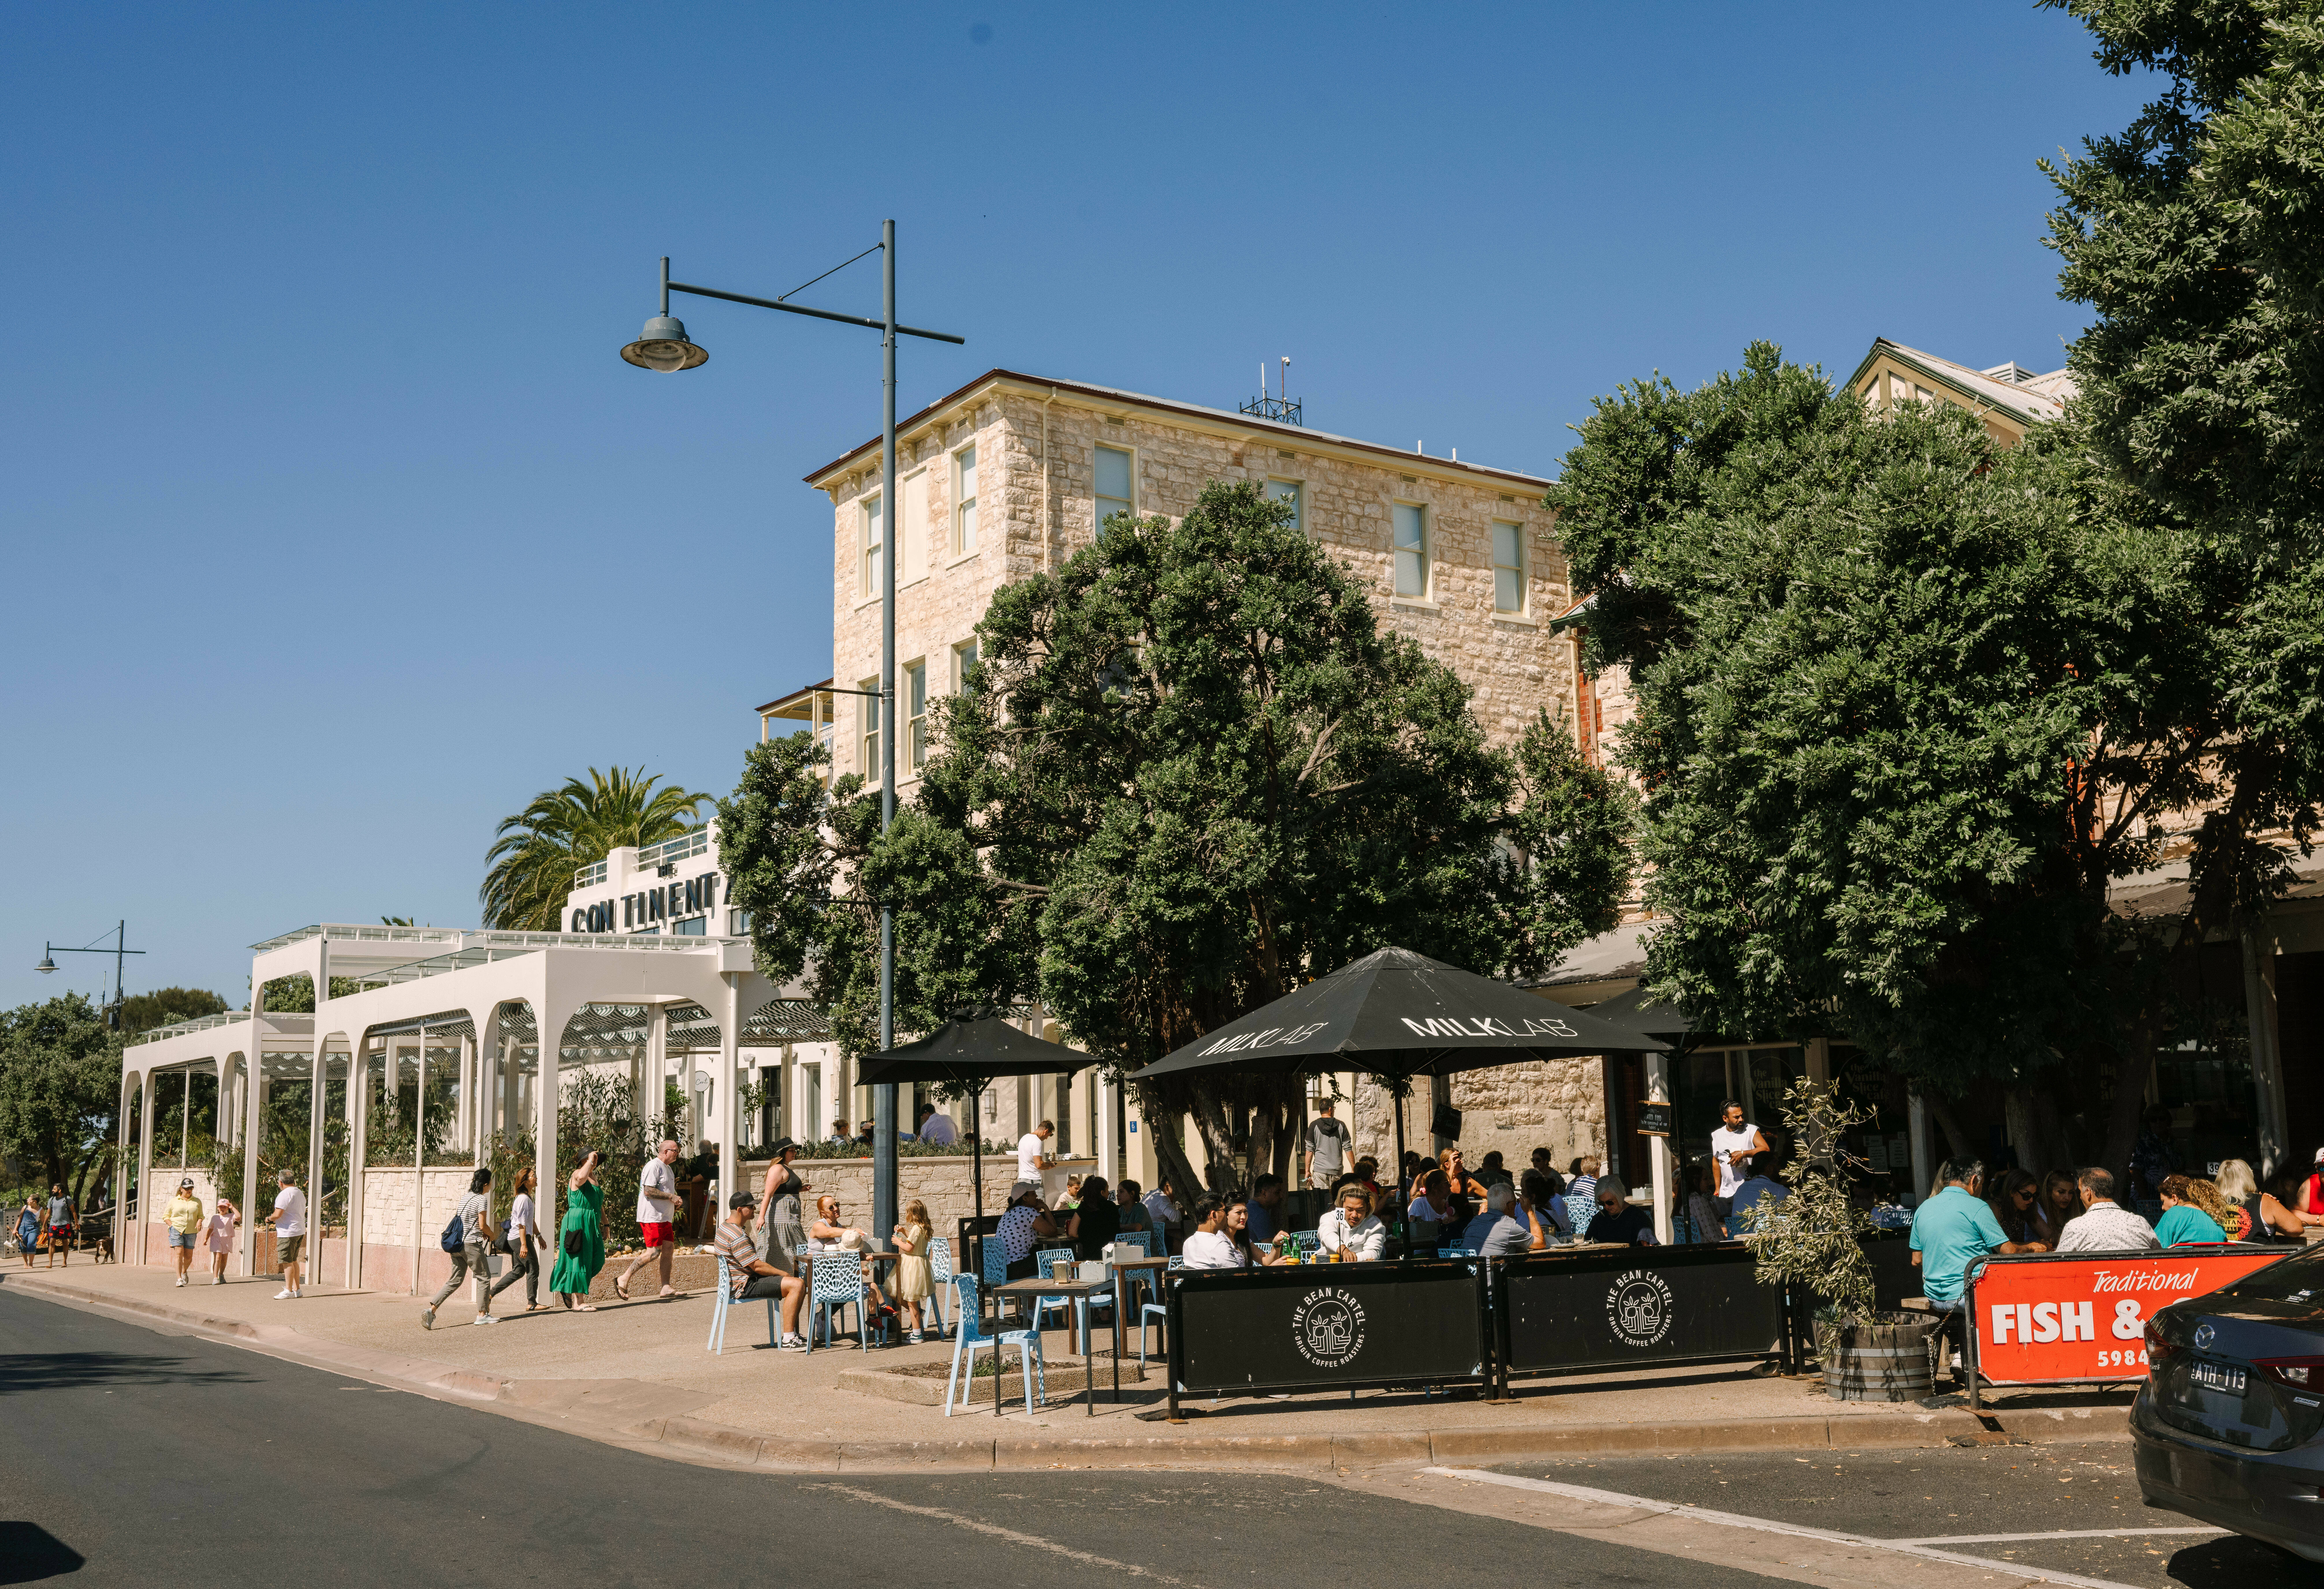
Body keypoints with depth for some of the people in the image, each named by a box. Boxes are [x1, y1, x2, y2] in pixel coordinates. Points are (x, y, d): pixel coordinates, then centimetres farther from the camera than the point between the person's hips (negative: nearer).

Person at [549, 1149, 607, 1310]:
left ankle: (567, 1287, 18)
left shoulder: (593, 1178, 21)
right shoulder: (577, 1175, -8)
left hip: (592, 1225, 9)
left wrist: (605, 1224, 26)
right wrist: (590, 1161, -21)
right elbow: (581, 1177, -36)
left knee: (596, 1260, 2)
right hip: (578, 1223, -9)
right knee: (579, 1260, -7)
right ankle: (578, 1303, -5)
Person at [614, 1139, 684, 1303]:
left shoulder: (668, 1168, 20)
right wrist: (671, 1197, -17)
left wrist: (674, 1201, 14)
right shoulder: (654, 1166, -13)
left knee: (669, 1249, 4)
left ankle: (666, 1288, 7)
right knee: (654, 1253, -13)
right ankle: (623, 1279, -7)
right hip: (651, 1217, -10)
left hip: (664, 1217, 10)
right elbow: (648, 1191, -22)